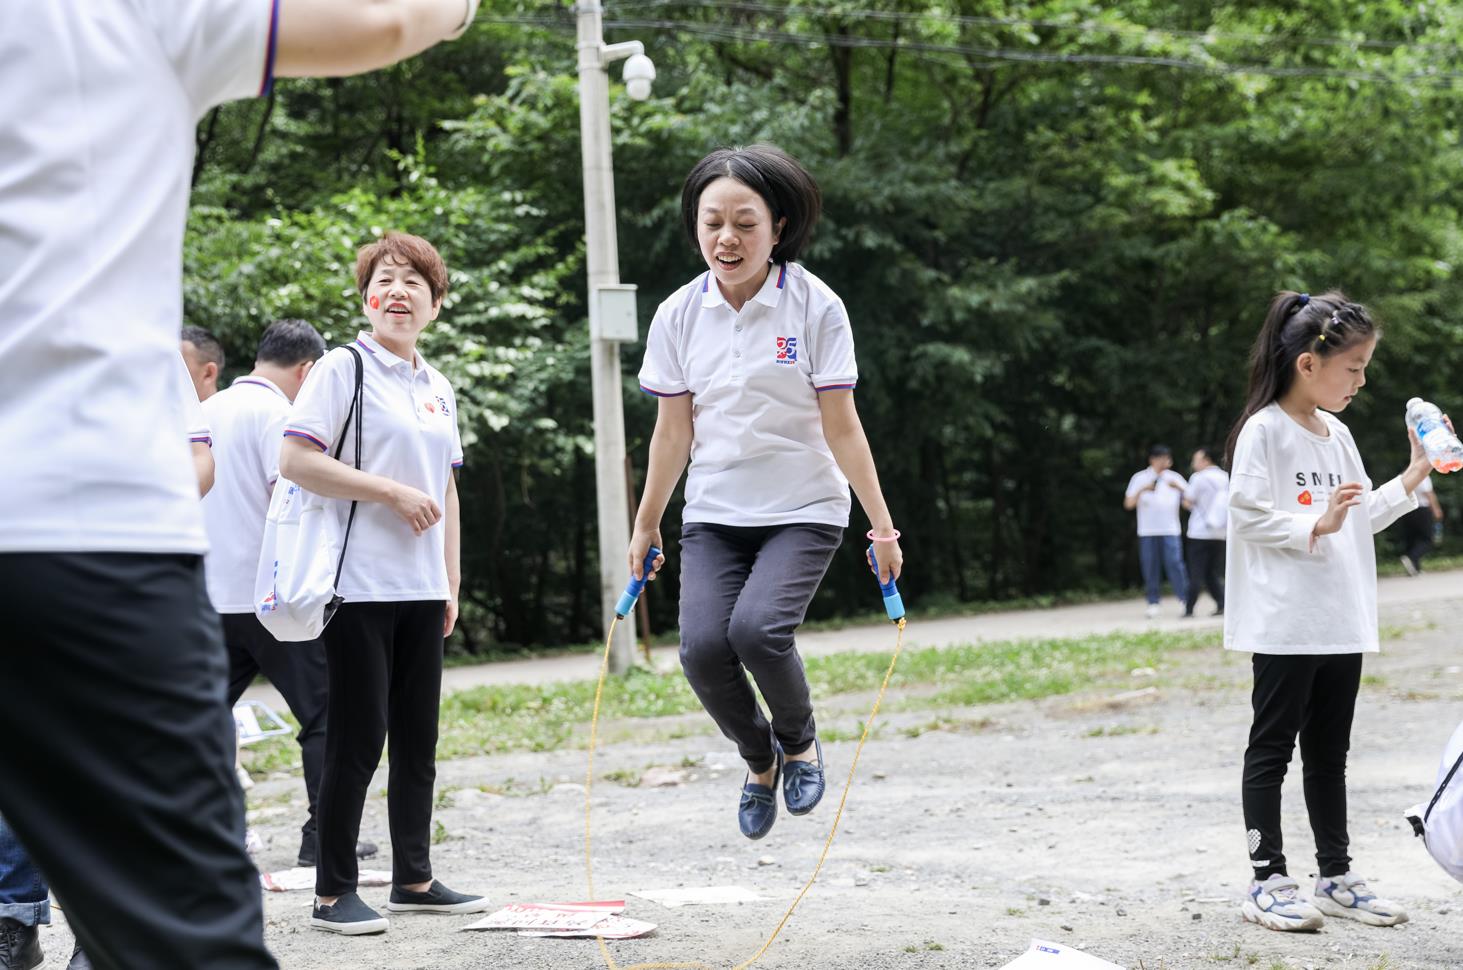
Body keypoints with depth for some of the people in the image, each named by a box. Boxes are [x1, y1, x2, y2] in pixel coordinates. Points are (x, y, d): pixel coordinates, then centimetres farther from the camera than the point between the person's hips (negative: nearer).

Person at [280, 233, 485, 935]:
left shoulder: (438, 389, 16)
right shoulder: (344, 368, -5)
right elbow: (294, 461, -14)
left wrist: (452, 581, 18)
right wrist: (393, 492, -15)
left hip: (421, 588, 7)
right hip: (360, 583, -7)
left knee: (417, 740, 11)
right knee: (358, 740, -5)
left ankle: (414, 878, 21)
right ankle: (333, 892, 3)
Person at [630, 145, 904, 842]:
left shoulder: (815, 307, -9)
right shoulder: (679, 315, 0)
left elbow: (841, 426, -5)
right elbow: (673, 431, 8)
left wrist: (882, 526, -6)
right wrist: (646, 525, 13)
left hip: (804, 511, -3)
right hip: (713, 516, 3)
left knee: (758, 629, -26)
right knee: (703, 647, -17)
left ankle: (801, 740, 5)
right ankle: (761, 760, 13)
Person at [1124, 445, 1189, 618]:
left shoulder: (1174, 478, 9)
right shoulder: (1140, 478, 6)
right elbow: (1128, 504, 1)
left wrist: (1179, 487, -14)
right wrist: (1141, 490, -15)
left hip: (1171, 530, 0)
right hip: (1147, 531, 0)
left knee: (1175, 563, -9)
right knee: (1150, 567, 1)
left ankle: (1185, 599, -6)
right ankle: (1153, 603, 7)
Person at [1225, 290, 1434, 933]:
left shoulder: (1337, 435, 13)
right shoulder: (1264, 432, -10)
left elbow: (1363, 518, 18)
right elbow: (1247, 515, -15)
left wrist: (1414, 477, 10)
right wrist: (1314, 526, -24)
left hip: (1342, 625, 8)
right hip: (1284, 625, -8)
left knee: (1329, 754, 13)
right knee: (1272, 750, 0)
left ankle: (1335, 876, 19)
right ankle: (1268, 882, 4)